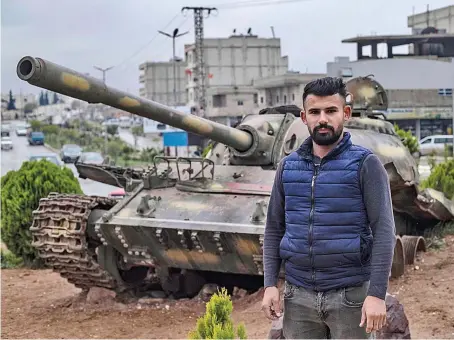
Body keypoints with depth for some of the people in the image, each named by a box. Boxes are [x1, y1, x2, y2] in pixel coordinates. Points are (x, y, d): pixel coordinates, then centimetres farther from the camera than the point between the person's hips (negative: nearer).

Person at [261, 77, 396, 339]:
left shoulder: (366, 164, -5)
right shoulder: (288, 167, 7)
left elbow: (384, 231, -10)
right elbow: (274, 229, 11)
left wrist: (377, 294, -18)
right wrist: (270, 284, 1)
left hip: (350, 295, -3)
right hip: (298, 296, 4)